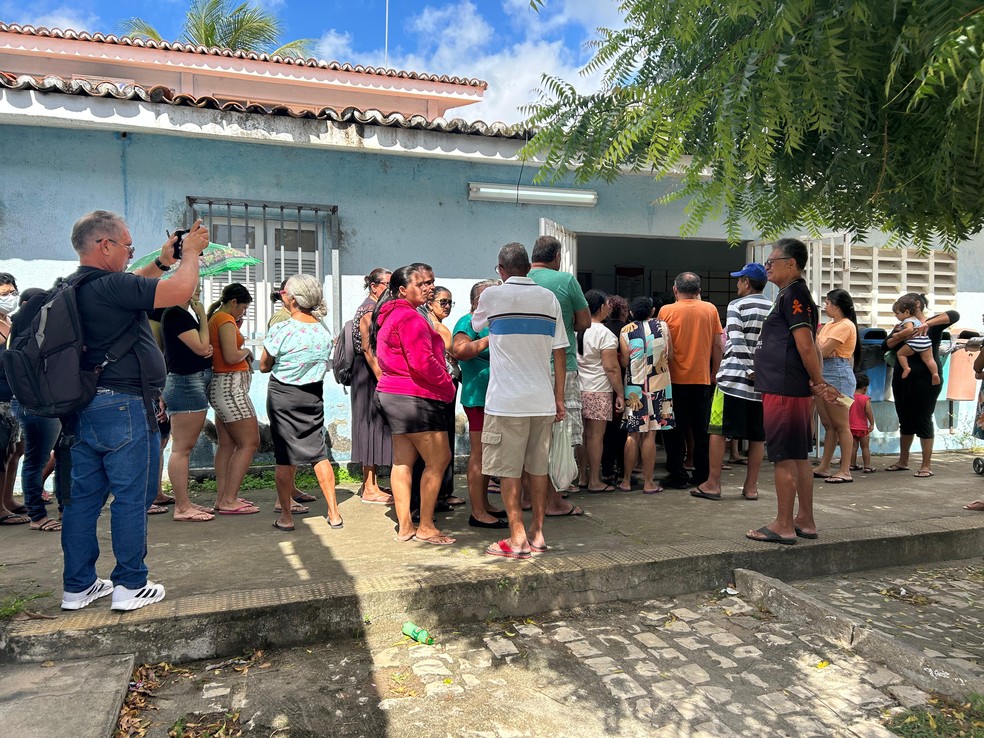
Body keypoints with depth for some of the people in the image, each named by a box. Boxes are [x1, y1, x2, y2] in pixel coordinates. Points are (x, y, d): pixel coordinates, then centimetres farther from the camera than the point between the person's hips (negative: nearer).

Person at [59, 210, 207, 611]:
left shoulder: (74, 287, 12)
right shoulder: (110, 286, -18)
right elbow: (180, 291, -22)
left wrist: (162, 262, 22)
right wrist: (191, 253, -6)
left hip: (82, 408, 9)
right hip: (124, 407, -9)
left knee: (83, 497, 13)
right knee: (131, 498, 2)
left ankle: (78, 586, 23)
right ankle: (130, 586, 11)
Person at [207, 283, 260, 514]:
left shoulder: (215, 318, 16)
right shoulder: (226, 320, -13)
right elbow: (231, 356, -23)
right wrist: (246, 350, -4)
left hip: (222, 385, 10)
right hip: (231, 385, -10)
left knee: (227, 444, 11)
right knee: (249, 443, -8)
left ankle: (222, 498, 14)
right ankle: (229, 501, -9)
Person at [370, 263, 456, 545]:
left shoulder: (390, 315, 18)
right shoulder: (410, 317, -16)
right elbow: (422, 362, -24)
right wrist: (448, 386, -9)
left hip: (391, 393, 11)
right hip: (415, 397, -11)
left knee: (402, 461, 12)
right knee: (438, 460, -4)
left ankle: (405, 526, 18)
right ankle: (425, 527, 2)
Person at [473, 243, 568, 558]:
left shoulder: (492, 295, -4)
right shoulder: (549, 298, 6)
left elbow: (476, 324, 18)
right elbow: (559, 352, 6)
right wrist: (559, 398, 11)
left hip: (506, 400, -4)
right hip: (542, 399, 4)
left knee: (509, 470, 2)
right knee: (538, 467, 12)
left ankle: (518, 539, 5)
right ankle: (537, 534, 19)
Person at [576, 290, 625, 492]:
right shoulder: (604, 333, -13)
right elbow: (612, 368, -15)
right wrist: (620, 394, -10)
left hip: (579, 389, 7)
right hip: (599, 392, -6)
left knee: (583, 434, 13)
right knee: (596, 435, -1)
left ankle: (583, 477, 20)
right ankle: (594, 481, 5)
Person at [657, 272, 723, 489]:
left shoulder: (666, 311, -5)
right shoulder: (710, 310, 1)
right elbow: (718, 345, 3)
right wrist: (714, 372, 13)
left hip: (675, 379, -2)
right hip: (702, 379, 2)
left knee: (676, 430, 6)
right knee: (701, 430, 11)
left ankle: (677, 475, 8)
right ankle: (703, 475, 16)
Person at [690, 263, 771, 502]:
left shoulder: (736, 305, -3)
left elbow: (737, 341, -14)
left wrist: (750, 370, -14)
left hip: (734, 377, -5)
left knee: (718, 430, 3)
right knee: (757, 436, 10)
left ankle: (713, 484, 5)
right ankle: (751, 487, 14)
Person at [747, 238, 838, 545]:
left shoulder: (792, 295, -12)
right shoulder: (796, 294, 19)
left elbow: (806, 345, -18)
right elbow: (810, 346, 19)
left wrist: (818, 383, -9)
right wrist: (818, 384, 12)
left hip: (783, 390, -10)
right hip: (795, 390, 10)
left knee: (784, 458, -4)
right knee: (799, 457, 14)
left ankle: (783, 526, 3)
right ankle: (805, 521, 23)